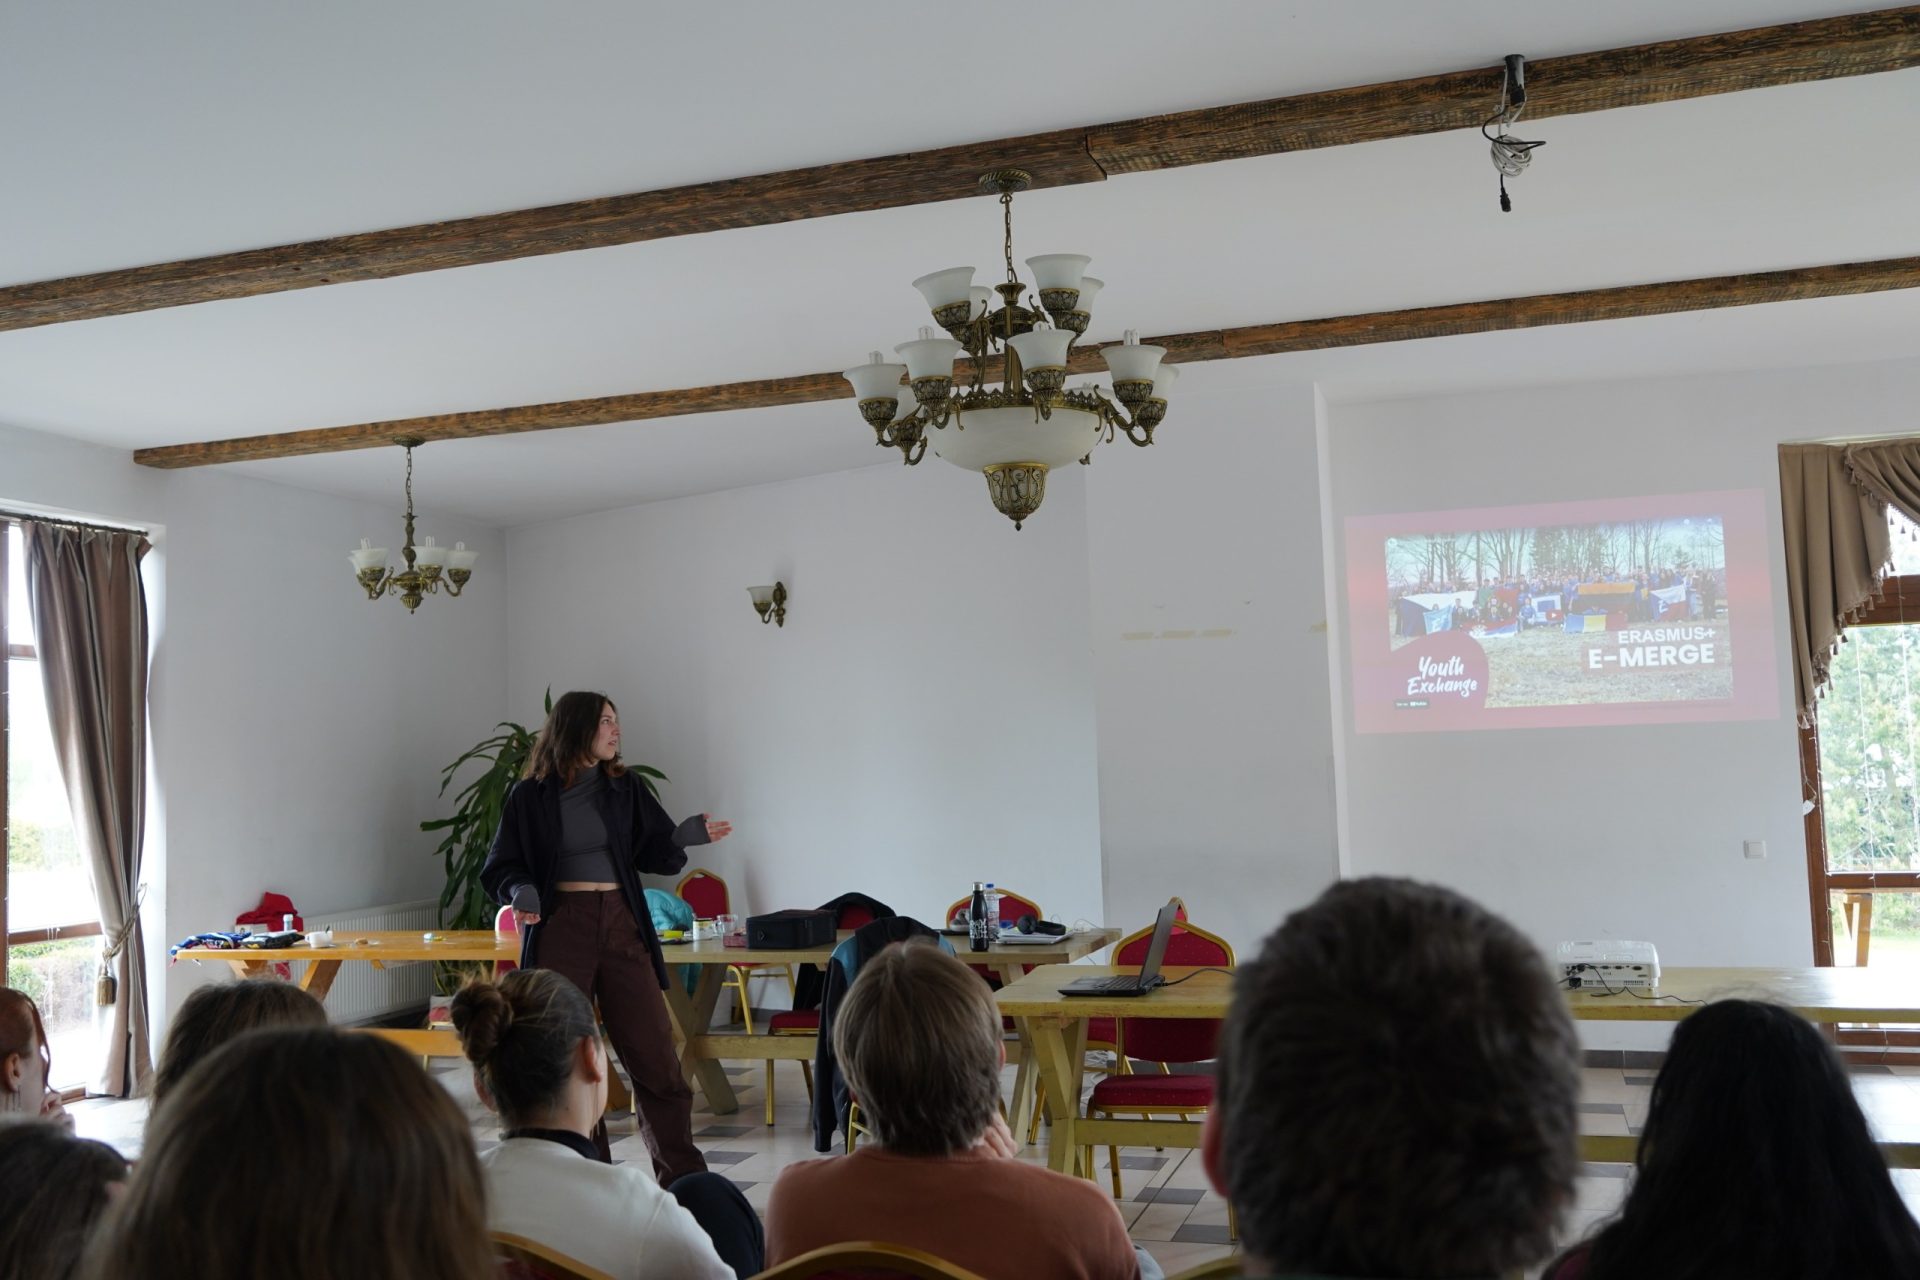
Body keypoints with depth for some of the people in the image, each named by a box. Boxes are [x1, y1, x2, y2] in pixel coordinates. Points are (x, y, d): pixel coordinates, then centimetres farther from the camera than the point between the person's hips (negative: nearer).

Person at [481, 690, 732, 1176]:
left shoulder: (625, 787, 8)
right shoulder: (531, 795, 0)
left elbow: (654, 852, 9)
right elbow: (500, 867, 3)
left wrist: (684, 837, -11)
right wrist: (522, 893, -18)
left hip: (622, 926, 2)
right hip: (559, 931, -2)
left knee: (654, 1053, 0)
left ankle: (684, 1178, 10)